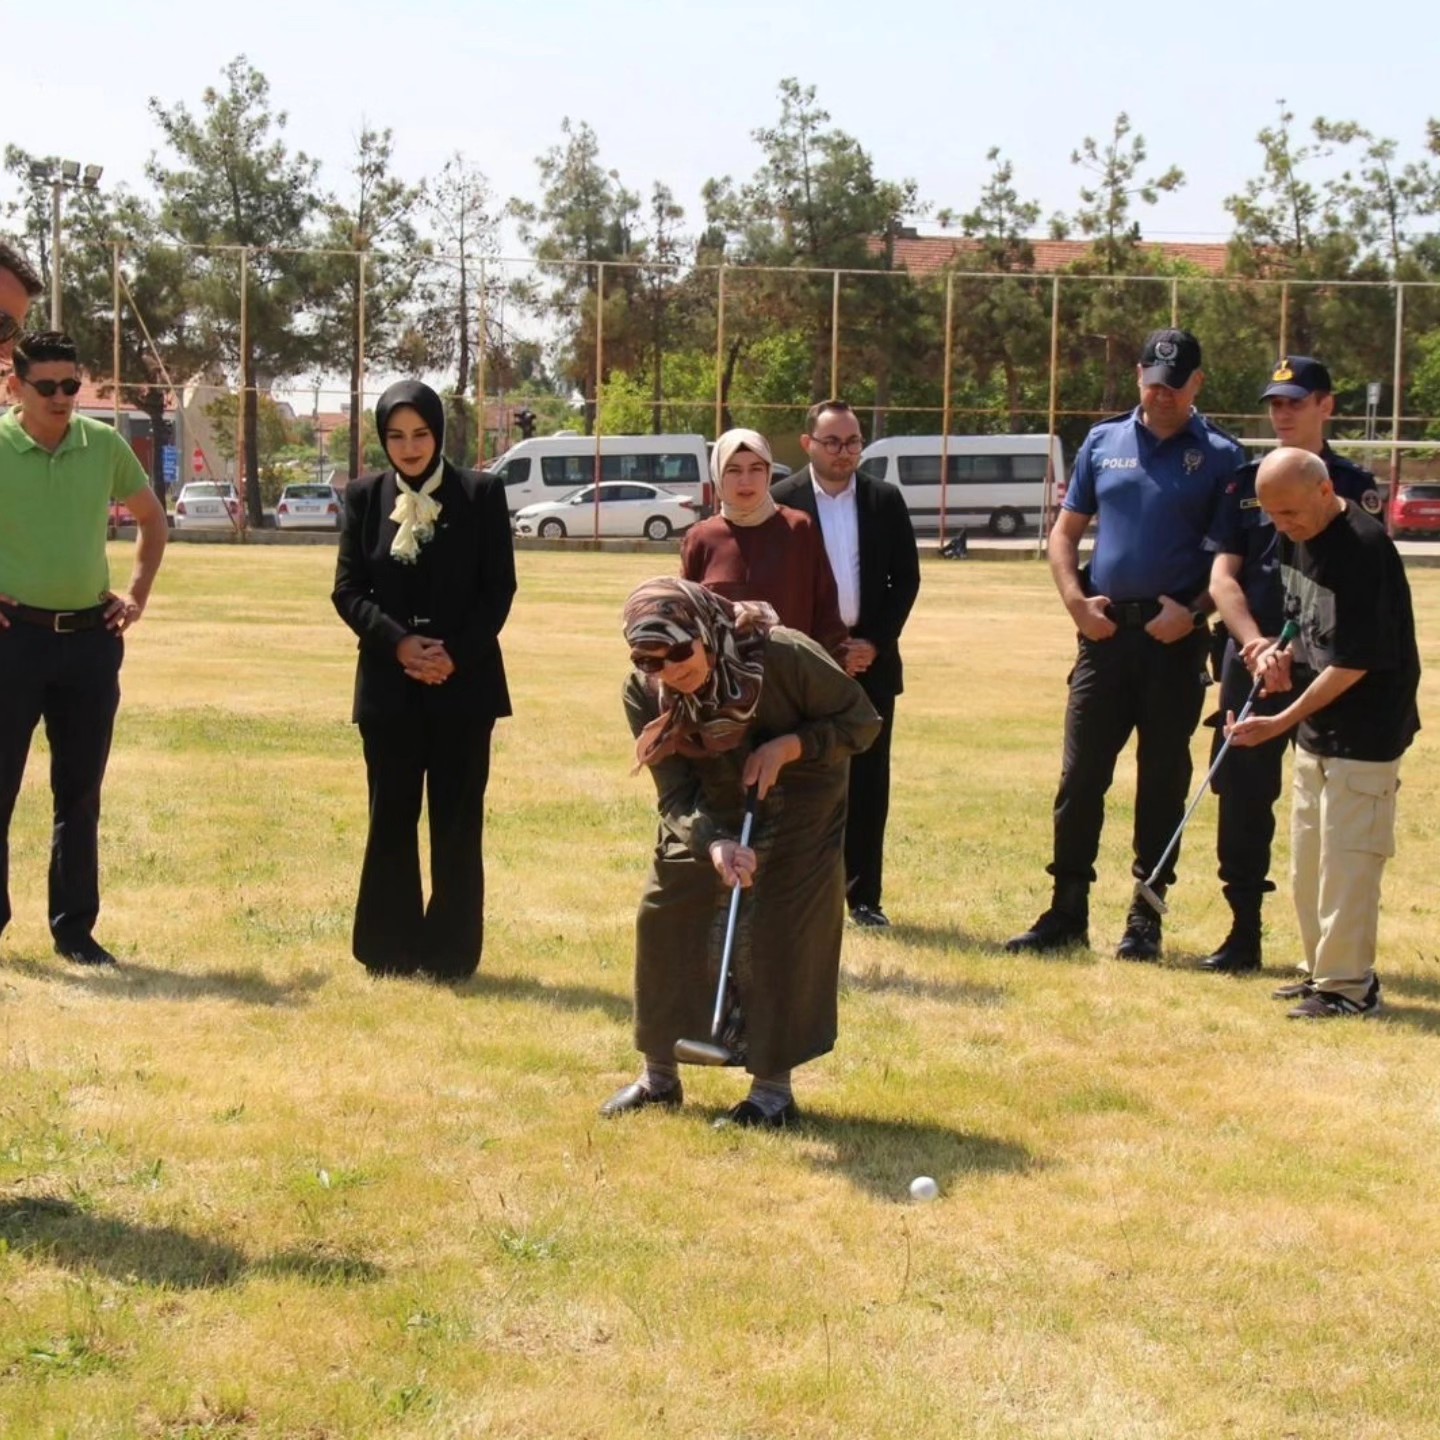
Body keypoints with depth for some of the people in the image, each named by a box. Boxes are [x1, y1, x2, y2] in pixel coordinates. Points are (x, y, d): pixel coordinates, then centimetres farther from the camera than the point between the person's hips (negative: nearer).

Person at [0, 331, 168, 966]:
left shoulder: (105, 445, 3)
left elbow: (151, 519, 19)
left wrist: (137, 593, 8)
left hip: (91, 636, 3)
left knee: (80, 793, 9)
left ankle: (74, 928, 17)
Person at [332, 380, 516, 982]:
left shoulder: (481, 494, 1)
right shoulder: (364, 497, 6)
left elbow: (499, 588, 0)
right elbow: (347, 590, 3)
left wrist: (456, 653, -12)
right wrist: (399, 643, -12)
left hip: (464, 680, -1)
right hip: (388, 683, 1)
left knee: (457, 823, 1)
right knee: (391, 819, 4)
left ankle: (451, 951, 8)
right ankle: (390, 950, 12)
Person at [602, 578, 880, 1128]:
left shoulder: (783, 656, -31)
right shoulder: (644, 694, -21)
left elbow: (861, 720, -18)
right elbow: (675, 795, -21)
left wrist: (787, 747, -31)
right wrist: (715, 844, -41)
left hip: (797, 803, -4)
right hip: (706, 815, 4)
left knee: (779, 931, -12)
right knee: (662, 917, -1)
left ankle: (774, 1088, 0)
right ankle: (660, 1076, 16)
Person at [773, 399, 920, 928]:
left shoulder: (886, 501, 6)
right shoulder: (782, 502, -1)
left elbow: (907, 578, 7)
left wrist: (875, 644, -4)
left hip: (870, 659, 2)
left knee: (867, 781, 3)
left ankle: (864, 895, 8)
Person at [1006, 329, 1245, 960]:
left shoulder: (1219, 456, 2)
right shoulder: (1103, 442, 10)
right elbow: (1064, 532, 14)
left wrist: (1194, 611, -13)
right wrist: (1076, 600, -1)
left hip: (1175, 639, -2)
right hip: (1105, 631, 3)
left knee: (1162, 782, 4)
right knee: (1080, 776, 2)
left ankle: (1146, 917, 11)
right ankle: (1067, 913, 9)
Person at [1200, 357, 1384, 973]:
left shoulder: (1354, 487, 1)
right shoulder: (1247, 481, 10)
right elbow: (1223, 576, 5)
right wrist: (1254, 641, -13)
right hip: (1251, 659, 3)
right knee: (1242, 795, 5)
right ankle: (1243, 933, 15)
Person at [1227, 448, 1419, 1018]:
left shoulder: (1363, 550, -22)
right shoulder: (1296, 539, 5)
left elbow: (1356, 663, -22)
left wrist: (1281, 722, -20)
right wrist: (1285, 656, -2)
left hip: (1365, 731, -9)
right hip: (1316, 727, 9)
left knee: (1347, 859, -5)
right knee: (1308, 860, 15)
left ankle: (1348, 986, 3)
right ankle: (1322, 970, 26)